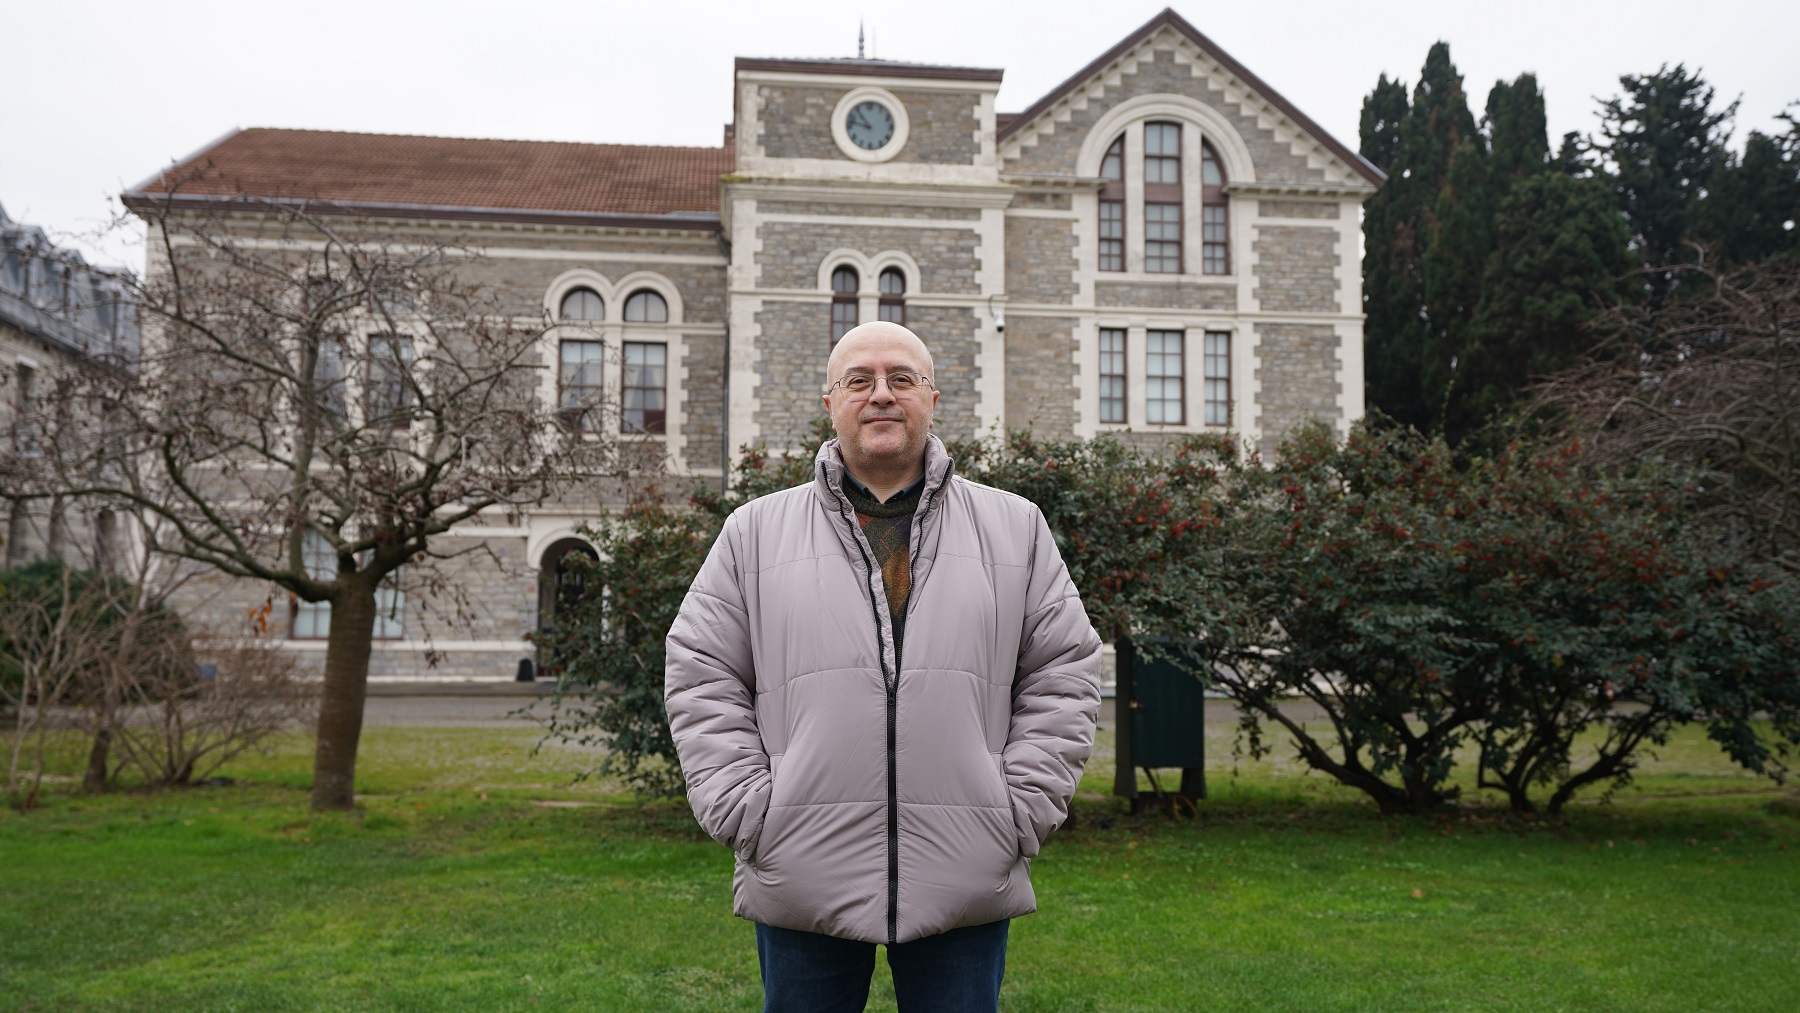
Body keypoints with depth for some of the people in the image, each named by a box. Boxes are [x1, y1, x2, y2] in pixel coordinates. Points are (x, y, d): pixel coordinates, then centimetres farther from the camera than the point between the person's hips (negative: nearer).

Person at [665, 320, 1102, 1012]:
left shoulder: (1015, 529, 10)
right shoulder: (755, 532, 8)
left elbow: (1064, 675, 9)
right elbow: (701, 677, 7)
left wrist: (1021, 809, 0)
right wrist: (747, 812, -3)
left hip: (965, 878, 1)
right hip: (802, 874, 0)